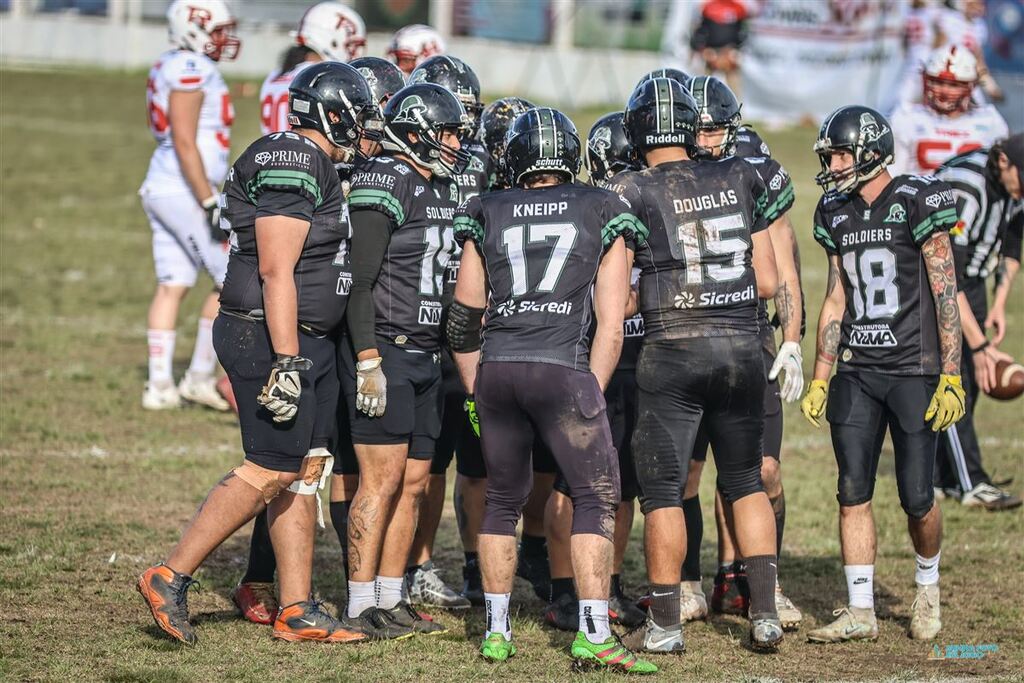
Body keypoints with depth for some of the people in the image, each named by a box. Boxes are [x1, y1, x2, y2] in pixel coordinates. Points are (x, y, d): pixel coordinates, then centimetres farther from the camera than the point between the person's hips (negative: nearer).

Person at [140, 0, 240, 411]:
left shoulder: (171, 68, 13)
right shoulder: (191, 70, -17)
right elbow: (185, 143, -21)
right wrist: (211, 204, -21)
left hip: (161, 190, 10)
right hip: (187, 191, -10)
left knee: (172, 286, 11)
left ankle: (159, 386, 11)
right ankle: (200, 377, 4)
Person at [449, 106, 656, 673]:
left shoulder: (487, 216, 14)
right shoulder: (602, 215, 11)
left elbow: (463, 321, 16)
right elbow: (610, 325, 6)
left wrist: (476, 392, 24)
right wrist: (593, 393, 11)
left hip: (495, 370, 3)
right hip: (564, 368, -3)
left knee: (503, 500, 18)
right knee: (596, 497, 3)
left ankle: (496, 630, 19)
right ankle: (593, 633, -7)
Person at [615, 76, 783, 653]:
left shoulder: (635, 194, -6)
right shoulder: (740, 181, 5)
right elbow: (768, 284, 8)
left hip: (673, 348, -4)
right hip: (743, 345, 4)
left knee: (663, 489, 5)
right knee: (746, 481, 17)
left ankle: (665, 623, 8)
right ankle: (765, 612, 13)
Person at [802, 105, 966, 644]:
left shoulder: (916, 204, -9)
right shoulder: (837, 214, 9)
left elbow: (946, 298, -9)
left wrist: (951, 378, -13)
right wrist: (820, 379, 13)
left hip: (913, 373, -5)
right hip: (857, 372, 5)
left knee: (916, 497, -1)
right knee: (853, 493, 0)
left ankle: (927, 587, 25)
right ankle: (860, 612, 5)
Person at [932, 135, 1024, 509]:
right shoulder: (963, 191, -33)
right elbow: (946, 280, -33)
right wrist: (980, 346, -33)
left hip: (972, 280, 8)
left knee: (973, 379, 3)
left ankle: (942, 477, 9)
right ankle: (971, 484, -16)